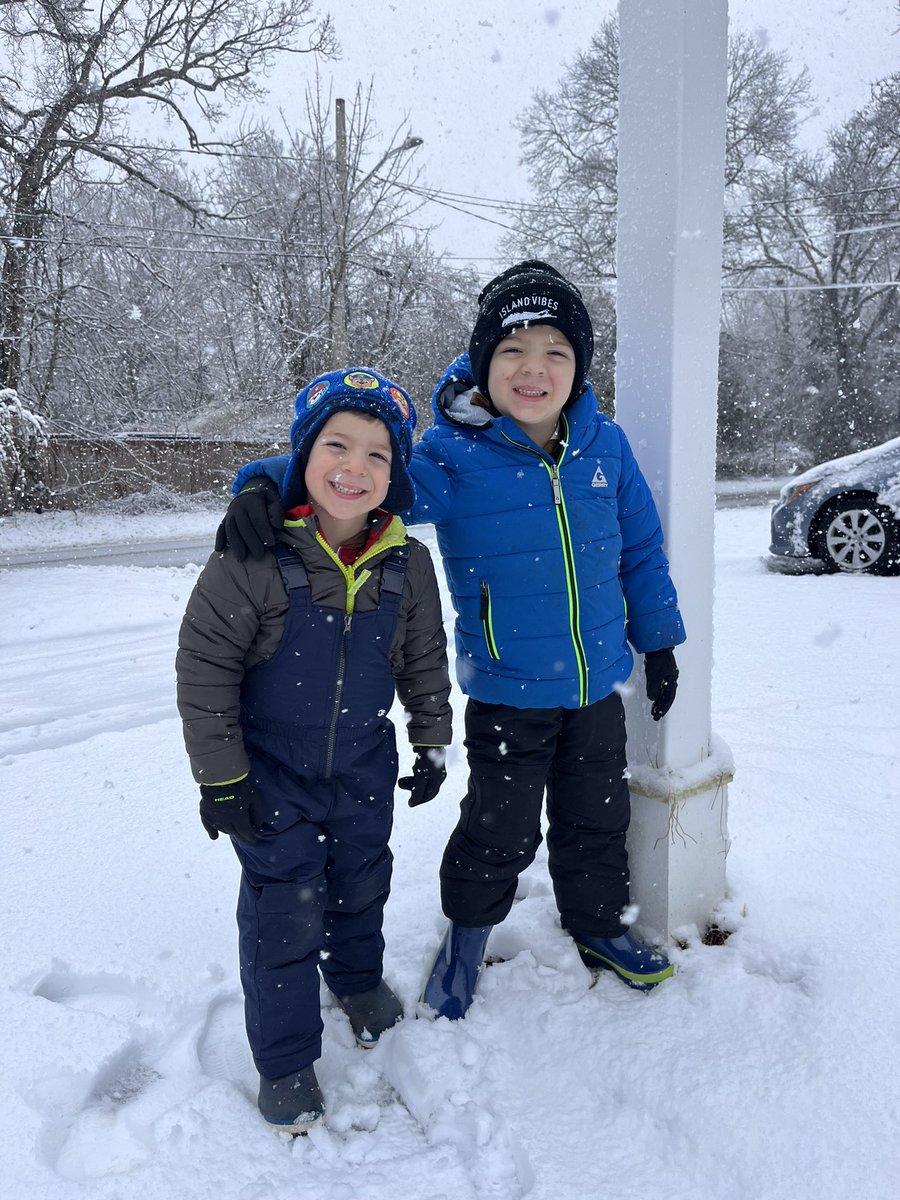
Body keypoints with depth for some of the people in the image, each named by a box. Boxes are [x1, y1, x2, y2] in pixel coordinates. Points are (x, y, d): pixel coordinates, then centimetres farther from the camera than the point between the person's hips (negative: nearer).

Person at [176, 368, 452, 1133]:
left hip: (365, 767, 4)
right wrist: (220, 776, -13)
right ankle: (285, 1058, 27)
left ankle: (358, 978, 54)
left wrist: (432, 743, 10)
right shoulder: (254, 556, -22)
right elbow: (204, 666, -15)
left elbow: (425, 660, 6)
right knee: (285, 911, 4)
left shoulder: (406, 565, -9)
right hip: (272, 773, -3)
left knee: (361, 884, 22)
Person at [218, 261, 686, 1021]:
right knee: (501, 829, 13)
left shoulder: (603, 444, -5)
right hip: (509, 693, -4)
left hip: (599, 684, 4)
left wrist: (658, 640, 11)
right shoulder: (453, 455, -18)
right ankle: (468, 932, 42)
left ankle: (600, 925, 48)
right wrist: (266, 483, -38)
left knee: (598, 817, 22)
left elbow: (641, 547, 6)